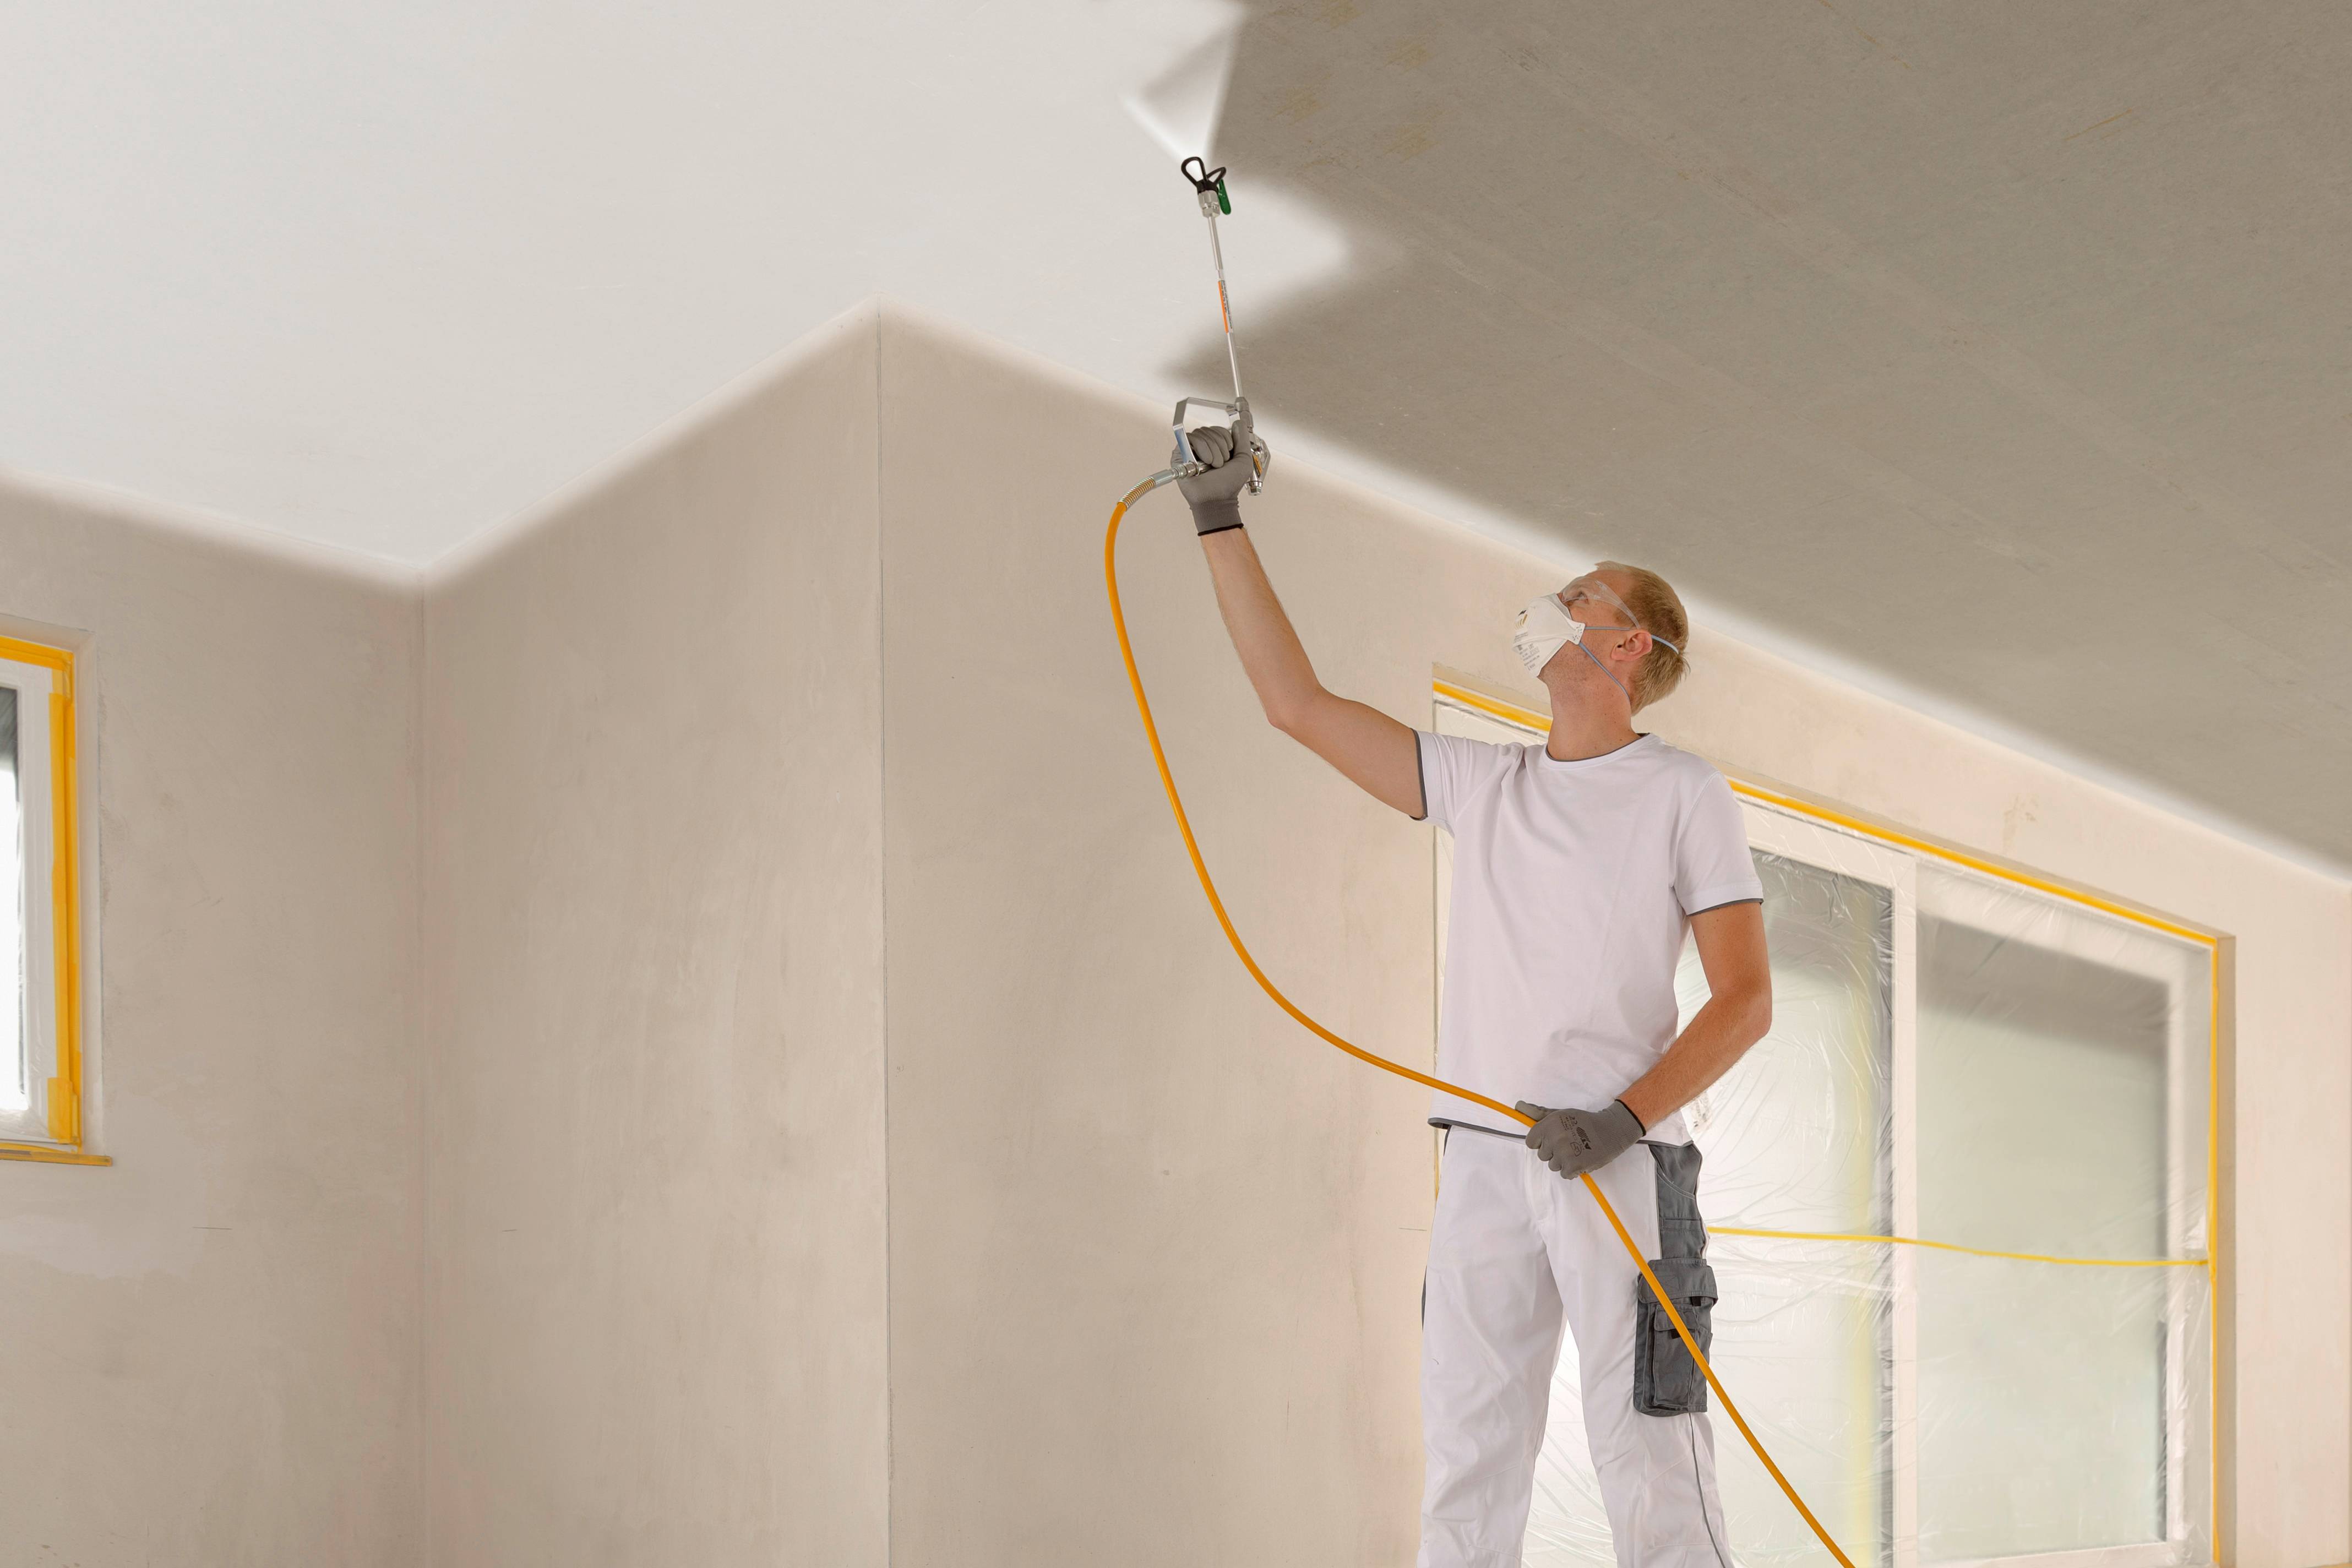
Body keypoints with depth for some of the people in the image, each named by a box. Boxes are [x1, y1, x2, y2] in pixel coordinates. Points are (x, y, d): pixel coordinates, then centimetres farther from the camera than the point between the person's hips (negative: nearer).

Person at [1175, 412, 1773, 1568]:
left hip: (1623, 1163, -4)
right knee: (1466, 1463, 5)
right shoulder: (1480, 785, 16)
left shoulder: (1683, 794, 4)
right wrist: (1220, 524, 13)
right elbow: (1296, 704, 14)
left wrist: (1622, 1119, -15)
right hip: (1482, 1159, 4)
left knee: (1649, 1468, -7)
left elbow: (1744, 1000, 0)